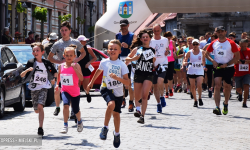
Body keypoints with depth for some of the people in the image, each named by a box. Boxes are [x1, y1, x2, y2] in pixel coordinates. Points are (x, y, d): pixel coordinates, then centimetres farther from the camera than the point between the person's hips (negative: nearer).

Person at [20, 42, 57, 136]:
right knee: (36, 110, 10)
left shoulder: (47, 63, 1)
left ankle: (40, 128, -23)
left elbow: (55, 72, 18)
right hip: (34, 89, 2)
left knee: (40, 106, -21)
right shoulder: (30, 63, -1)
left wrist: (53, 79, 1)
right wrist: (27, 70, -24)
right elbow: (22, 75, -6)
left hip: (43, 88, -2)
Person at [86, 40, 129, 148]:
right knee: (111, 104, -30)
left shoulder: (122, 65, -9)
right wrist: (91, 82, 29)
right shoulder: (104, 62, -2)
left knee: (116, 113, 10)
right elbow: (98, 72, 20)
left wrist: (117, 78, -28)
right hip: (106, 89, -1)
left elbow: (127, 82, -12)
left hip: (118, 92, 1)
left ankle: (117, 134, 34)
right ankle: (105, 128, -14)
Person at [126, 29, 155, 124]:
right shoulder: (137, 49, 5)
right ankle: (138, 109, 43)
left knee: (144, 96, -15)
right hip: (138, 74, 1)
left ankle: (142, 116, -14)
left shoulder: (153, 51, 8)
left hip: (149, 75, -1)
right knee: (137, 97, 10)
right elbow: (127, 59, 9)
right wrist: (133, 58, -10)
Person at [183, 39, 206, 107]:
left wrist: (204, 66, 7)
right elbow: (184, 61, 0)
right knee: (192, 86, 3)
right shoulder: (189, 52, -1)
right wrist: (185, 63, -20)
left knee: (199, 84, -20)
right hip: (191, 71, 1)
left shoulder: (202, 52, 0)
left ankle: (200, 98, -1)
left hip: (200, 71, -1)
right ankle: (195, 100, 17)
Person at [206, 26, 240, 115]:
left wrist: (227, 64, -16)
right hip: (217, 67, 1)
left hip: (228, 68, -1)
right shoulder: (214, 43, 3)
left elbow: (237, 56, -6)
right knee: (217, 85, -17)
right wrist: (212, 61, -7)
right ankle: (217, 107, -25)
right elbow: (207, 53, 13)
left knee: (227, 87, 11)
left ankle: (226, 104, 39)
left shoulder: (231, 43, -7)